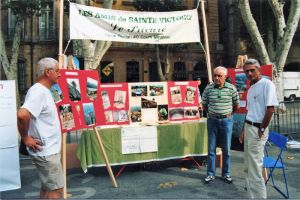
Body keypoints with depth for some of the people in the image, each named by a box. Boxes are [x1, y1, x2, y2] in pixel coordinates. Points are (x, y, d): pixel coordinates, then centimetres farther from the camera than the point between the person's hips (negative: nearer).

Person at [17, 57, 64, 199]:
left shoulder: (44, 90, 11)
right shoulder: (39, 91, -20)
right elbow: (22, 114, -35)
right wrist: (25, 138, -22)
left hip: (49, 149, 10)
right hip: (46, 151, -10)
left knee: (47, 186, 20)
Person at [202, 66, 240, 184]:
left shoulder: (231, 88, -5)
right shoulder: (208, 88, -3)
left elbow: (236, 106, 6)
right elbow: (204, 105, 8)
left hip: (226, 121, 0)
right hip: (212, 121, 1)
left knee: (226, 149, 9)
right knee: (211, 149, 6)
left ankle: (226, 174, 24)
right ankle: (210, 174, 18)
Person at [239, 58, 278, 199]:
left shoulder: (267, 84, -12)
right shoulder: (251, 88, 14)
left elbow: (270, 109, -18)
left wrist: (262, 129, -14)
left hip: (257, 129, -9)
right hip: (248, 127, 9)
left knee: (255, 167, -5)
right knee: (248, 166, 18)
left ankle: (259, 196, 6)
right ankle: (252, 191, 34)